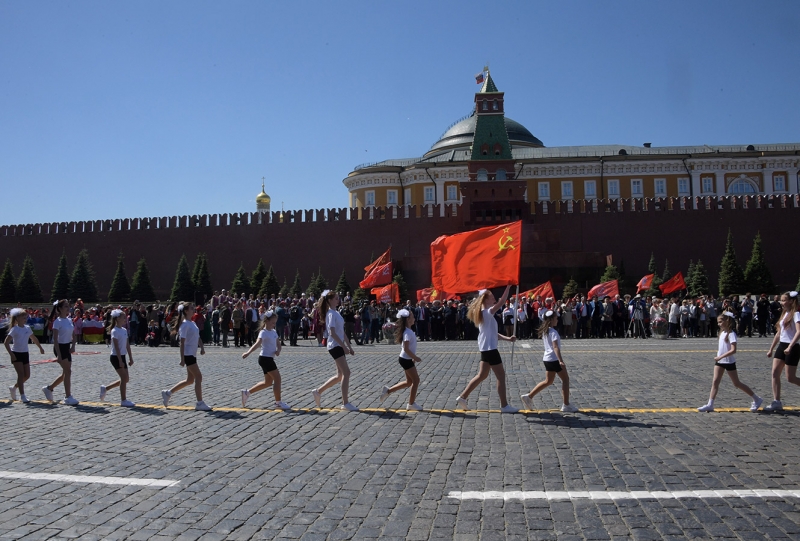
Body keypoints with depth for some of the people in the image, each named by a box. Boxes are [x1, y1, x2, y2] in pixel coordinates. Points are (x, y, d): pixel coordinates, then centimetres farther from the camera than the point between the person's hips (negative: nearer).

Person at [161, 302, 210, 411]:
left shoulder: (193, 323, 14)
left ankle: (168, 393, 26)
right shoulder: (185, 324, -13)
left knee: (190, 380, 14)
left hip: (192, 355, 9)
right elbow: (182, 342, -16)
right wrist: (182, 359, -18)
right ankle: (200, 403, -2)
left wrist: (202, 347, 5)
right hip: (188, 355, -9)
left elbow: (198, 337, 22)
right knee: (198, 377, -8)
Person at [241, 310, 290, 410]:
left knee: (268, 382, 16)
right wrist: (248, 352, -44)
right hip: (265, 358, -9)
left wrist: (278, 350, -9)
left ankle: (247, 392, 25)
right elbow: (257, 344, -28)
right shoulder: (263, 332, -14)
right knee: (277, 378, -9)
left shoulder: (274, 332, 12)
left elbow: (278, 344, 14)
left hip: (269, 358, 9)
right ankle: (278, 402, -2)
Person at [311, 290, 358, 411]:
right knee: (346, 373, -11)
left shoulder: (336, 313, 16)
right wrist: (344, 346, -20)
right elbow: (332, 333, -19)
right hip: (335, 346, -10)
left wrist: (349, 346, 16)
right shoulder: (331, 314, -12)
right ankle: (345, 403, -7)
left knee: (340, 375, 12)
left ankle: (318, 391, 23)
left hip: (338, 346, 10)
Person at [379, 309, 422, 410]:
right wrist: (415, 357, -19)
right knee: (416, 380, -2)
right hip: (406, 360, -10)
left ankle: (388, 391, 20)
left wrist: (413, 358, 18)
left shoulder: (408, 331, 11)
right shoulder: (408, 332, -20)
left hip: (408, 359, 10)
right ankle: (411, 404, 9)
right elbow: (406, 348, -25)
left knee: (409, 382, 15)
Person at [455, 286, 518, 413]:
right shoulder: (487, 312, -14)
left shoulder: (483, 313, 15)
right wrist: (508, 286, -24)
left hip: (486, 348, 10)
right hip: (490, 348, -10)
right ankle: (504, 405, 4)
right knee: (501, 376, -2)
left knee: (482, 375, 16)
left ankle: (462, 397, 17)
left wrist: (507, 338, 10)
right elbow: (502, 302, -27)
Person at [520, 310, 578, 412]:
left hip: (547, 358, 9)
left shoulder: (544, 331, 10)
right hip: (554, 359, -9)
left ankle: (529, 396, 11)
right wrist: (561, 361, -32)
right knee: (565, 379, 4)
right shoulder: (553, 332, -17)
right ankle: (566, 405, 8)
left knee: (548, 381, 16)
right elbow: (556, 347, -26)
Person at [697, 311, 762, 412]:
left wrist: (720, 357, -29)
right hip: (720, 362, 8)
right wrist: (718, 357, 12)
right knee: (715, 382, 0)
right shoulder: (722, 332, 8)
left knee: (737, 384, 4)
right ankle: (710, 405, -2)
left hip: (729, 362, -8)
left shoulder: (731, 334, -18)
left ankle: (757, 399, 20)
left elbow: (733, 350, -27)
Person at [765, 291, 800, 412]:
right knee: (775, 373, -1)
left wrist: (790, 347, -33)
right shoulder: (784, 314, 15)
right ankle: (776, 402, 1)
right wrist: (771, 349, 19)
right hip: (781, 346, 8)